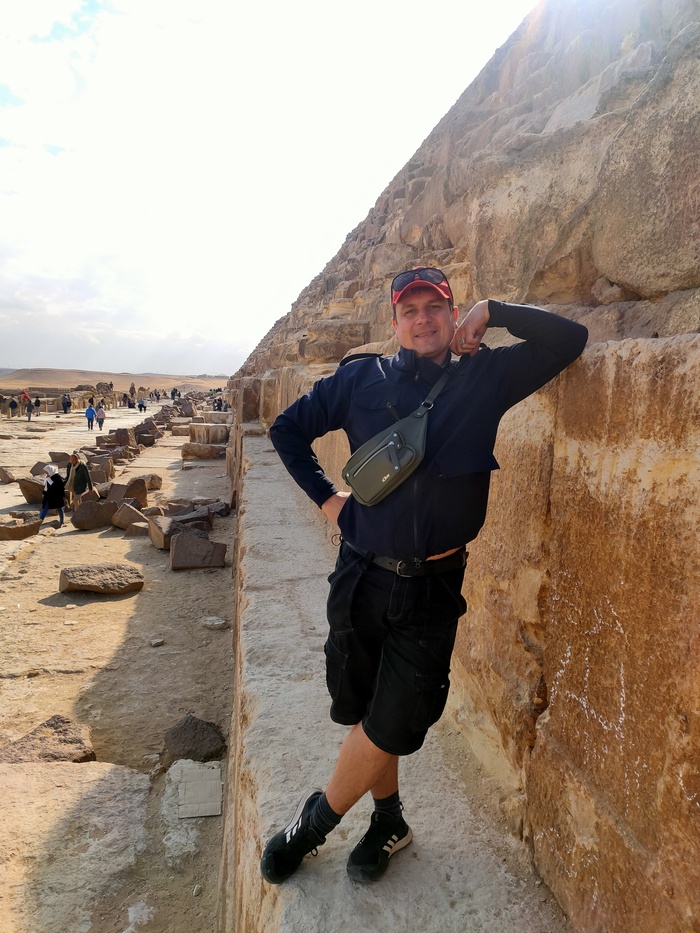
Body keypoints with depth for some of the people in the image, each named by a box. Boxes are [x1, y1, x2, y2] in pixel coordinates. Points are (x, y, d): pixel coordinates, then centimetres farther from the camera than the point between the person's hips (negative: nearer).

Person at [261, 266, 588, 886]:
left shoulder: (485, 378, 0)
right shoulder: (362, 378, 3)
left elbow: (569, 339, 0)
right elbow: (288, 428, 11)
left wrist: (491, 313, -4)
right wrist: (325, 497, 2)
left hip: (432, 587, -1)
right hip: (359, 576, 2)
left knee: (390, 725, 6)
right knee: (362, 712, 15)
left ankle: (318, 817, 35)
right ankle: (388, 819, 42)